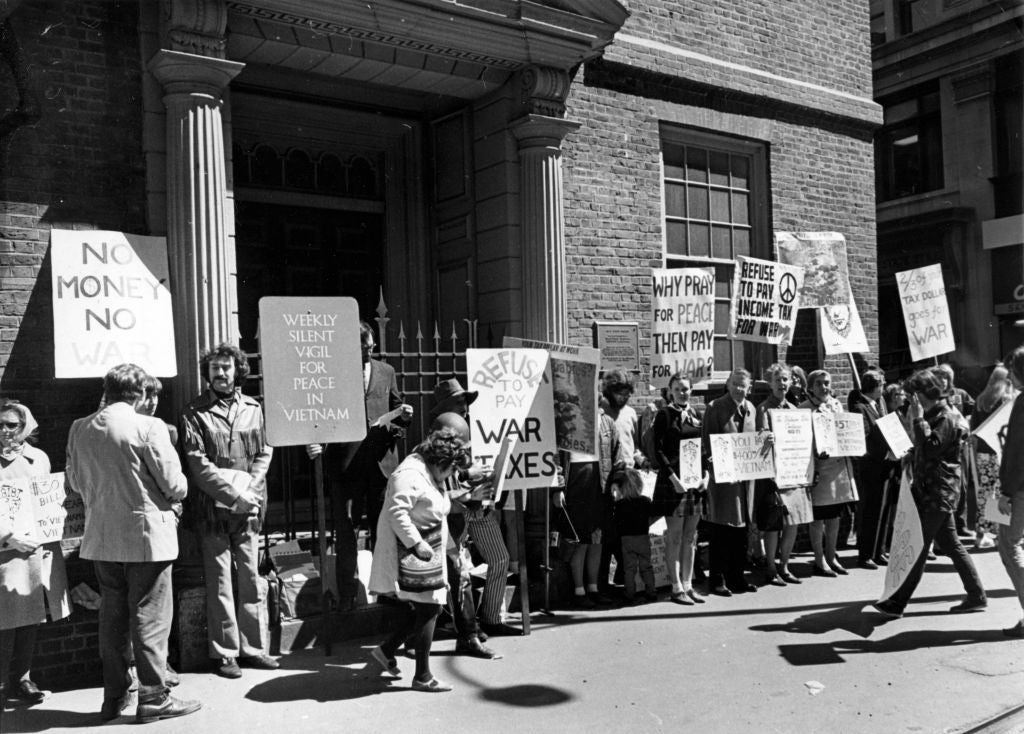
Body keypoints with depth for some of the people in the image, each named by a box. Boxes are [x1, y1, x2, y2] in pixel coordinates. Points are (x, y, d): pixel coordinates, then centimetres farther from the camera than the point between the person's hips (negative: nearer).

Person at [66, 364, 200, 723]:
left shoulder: (79, 429, 2)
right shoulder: (148, 427, -15)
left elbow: (74, 481, 12)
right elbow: (174, 486, -14)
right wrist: (178, 488, 8)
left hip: (101, 538, 6)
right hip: (145, 535, -5)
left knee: (112, 617, 16)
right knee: (150, 618, 3)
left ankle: (114, 697, 25)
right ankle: (153, 698, 10)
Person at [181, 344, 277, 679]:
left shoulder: (253, 408, 11)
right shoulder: (195, 413, 0)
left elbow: (264, 453, 10)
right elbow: (197, 464, -7)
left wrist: (249, 489, -6)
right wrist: (235, 493, -13)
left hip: (248, 507, 3)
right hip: (212, 508, -3)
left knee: (250, 576, 7)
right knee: (220, 581, 0)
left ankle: (251, 647, 17)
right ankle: (224, 652, 9)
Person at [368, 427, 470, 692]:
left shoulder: (430, 476, 16)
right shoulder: (410, 474, -18)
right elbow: (397, 512, -27)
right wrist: (416, 543, -28)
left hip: (428, 554, 11)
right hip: (414, 554, -11)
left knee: (424, 609, 12)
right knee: (427, 610, -5)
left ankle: (386, 650, 26)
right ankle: (422, 677, 6)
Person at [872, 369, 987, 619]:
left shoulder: (945, 419, -13)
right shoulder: (933, 416, 16)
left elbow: (931, 449, -25)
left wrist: (919, 420, -22)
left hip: (938, 493, -10)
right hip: (931, 490, 10)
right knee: (951, 545, 13)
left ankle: (897, 602, -4)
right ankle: (976, 596, 20)